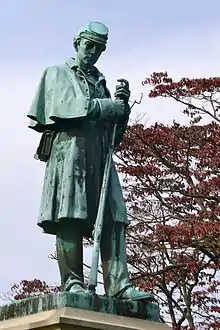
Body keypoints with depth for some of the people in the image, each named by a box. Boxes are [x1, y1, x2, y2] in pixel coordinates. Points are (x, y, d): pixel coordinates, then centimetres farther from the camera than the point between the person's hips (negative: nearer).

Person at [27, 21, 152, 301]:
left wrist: (122, 104, 6)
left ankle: (118, 285, -17)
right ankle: (72, 283, -18)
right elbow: (66, 105, -4)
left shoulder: (100, 82, 30)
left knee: (113, 219, -10)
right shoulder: (57, 74, 17)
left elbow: (115, 131, 25)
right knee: (70, 218, -15)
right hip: (69, 145, -5)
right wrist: (109, 106, -5)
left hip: (99, 153, 5)